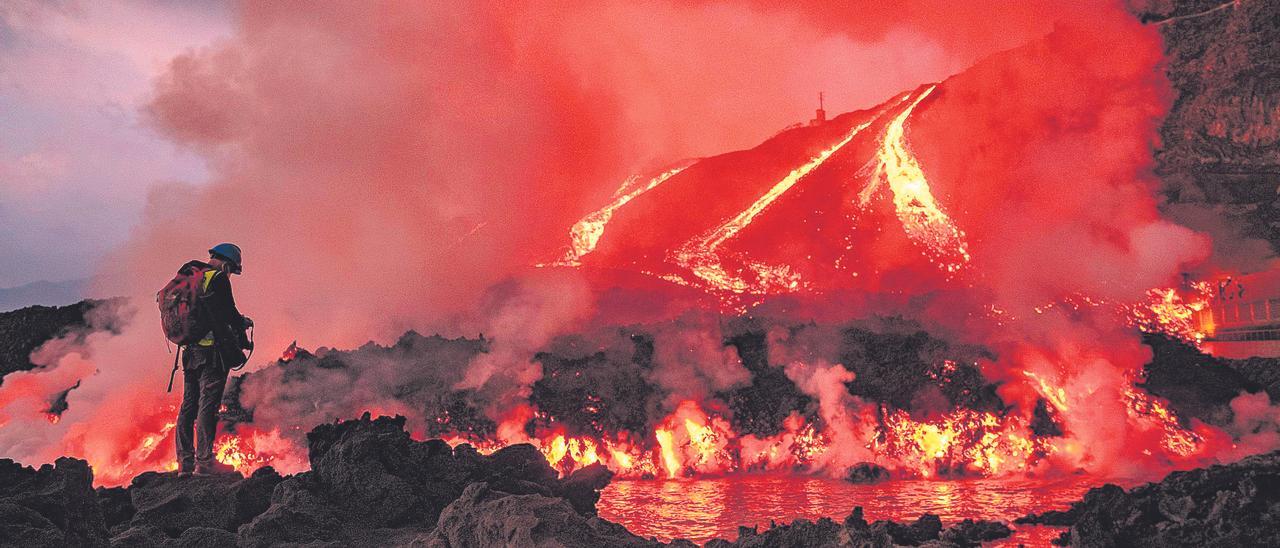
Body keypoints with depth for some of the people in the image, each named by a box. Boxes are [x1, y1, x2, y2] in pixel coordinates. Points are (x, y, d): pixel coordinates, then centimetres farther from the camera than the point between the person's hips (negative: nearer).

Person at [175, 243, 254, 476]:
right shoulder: (218, 280, -9)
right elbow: (228, 313, -13)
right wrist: (244, 322, 6)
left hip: (190, 350, 8)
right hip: (212, 350, -8)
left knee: (189, 404, 10)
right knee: (208, 404, -7)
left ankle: (185, 461, 13)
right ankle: (204, 461, -6)